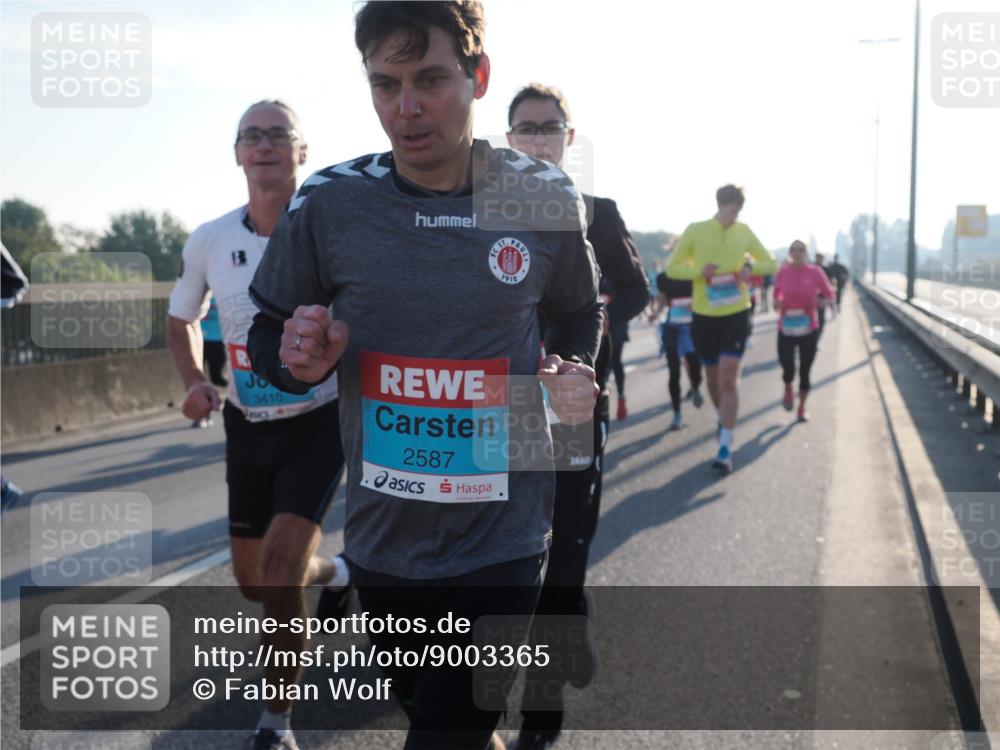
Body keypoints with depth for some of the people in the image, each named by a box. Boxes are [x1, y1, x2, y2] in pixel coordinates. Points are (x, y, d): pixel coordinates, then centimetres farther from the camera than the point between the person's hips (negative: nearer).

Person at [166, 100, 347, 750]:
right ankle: (329, 573, 50)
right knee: (253, 582, 15)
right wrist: (196, 381, -5)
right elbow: (181, 321, 13)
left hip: (320, 422, -4)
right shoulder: (210, 241, -4)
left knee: (279, 568, -18)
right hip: (249, 425, 5)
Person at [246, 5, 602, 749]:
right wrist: (299, 362, -17)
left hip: (503, 540, -2)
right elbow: (268, 337, 5)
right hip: (382, 539, 3)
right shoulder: (330, 202, -8)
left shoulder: (546, 199, -7)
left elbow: (579, 313, 12)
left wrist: (574, 372, -8)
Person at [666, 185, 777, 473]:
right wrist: (699, 271, -21)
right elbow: (672, 268, -1)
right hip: (704, 316, 1)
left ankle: (725, 449, -10)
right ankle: (723, 418, 45)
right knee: (712, 377, 14)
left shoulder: (744, 232, 2)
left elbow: (771, 264, 11)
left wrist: (751, 267, -12)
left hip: (736, 314, -1)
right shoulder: (695, 230, -3)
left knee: (729, 379, -11)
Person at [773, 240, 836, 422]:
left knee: (805, 371, 6)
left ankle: (802, 407, 26)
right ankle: (788, 391, 27)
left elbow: (829, 294, 4)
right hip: (786, 328, 0)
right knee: (788, 368, -10)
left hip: (809, 328, 0)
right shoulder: (783, 272, -2)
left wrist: (821, 302, -17)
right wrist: (777, 301, -9)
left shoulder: (815, 272, -6)